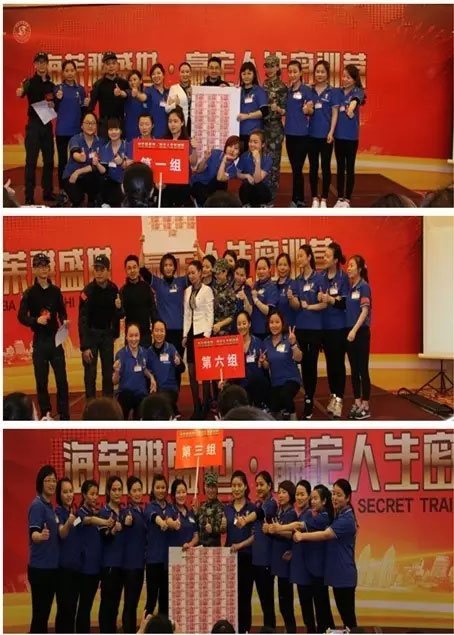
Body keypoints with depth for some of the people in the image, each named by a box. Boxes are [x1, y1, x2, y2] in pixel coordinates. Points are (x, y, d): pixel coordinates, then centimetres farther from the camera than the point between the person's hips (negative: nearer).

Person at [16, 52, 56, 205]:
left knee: (49, 159, 11)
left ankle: (48, 192, 21)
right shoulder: (30, 82, -7)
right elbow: (23, 92, -29)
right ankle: (29, 196, -5)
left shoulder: (51, 85, 9)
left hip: (47, 124, 5)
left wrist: (53, 104, -4)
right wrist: (20, 93, -53)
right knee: (31, 160, -6)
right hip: (33, 124, -5)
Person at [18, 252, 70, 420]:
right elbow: (22, 317, -6)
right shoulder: (30, 293, -3)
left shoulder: (55, 291, 6)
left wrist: (64, 321, -7)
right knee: (41, 380, 4)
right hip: (39, 340, -2)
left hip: (56, 338, 2)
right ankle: (45, 415, 12)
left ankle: (64, 415, 7)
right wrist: (36, 320, -23)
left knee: (62, 379, 0)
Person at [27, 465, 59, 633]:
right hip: (40, 567, -8)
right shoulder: (37, 505, -13)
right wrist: (41, 536, -47)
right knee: (39, 614, -6)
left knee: (44, 613, 11)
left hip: (51, 566, 8)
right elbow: (33, 533, -28)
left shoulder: (50, 506, 12)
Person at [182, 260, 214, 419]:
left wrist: (207, 334, -13)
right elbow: (186, 314, 13)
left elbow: (210, 314, -7)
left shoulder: (207, 290, -4)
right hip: (191, 332, 6)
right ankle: (196, 406, 9)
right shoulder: (187, 291, 12)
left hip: (202, 331, -6)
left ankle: (205, 406, 2)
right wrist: (185, 334, 8)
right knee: (192, 371, 4)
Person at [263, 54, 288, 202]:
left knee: (273, 162, -4)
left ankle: (271, 197, -1)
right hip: (261, 126, 5)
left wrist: (278, 109, -26)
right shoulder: (263, 85, 12)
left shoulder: (282, 87, -5)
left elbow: (285, 111, -7)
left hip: (275, 128, -5)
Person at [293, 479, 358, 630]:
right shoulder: (337, 516, 13)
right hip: (337, 573, 9)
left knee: (348, 614, -5)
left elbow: (326, 535, -25)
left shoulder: (347, 519, -16)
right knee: (343, 613, 13)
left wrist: (302, 536, -27)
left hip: (344, 574, -9)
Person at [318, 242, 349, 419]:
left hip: (339, 326, -5)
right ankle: (333, 396, 20)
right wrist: (320, 299, -4)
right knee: (329, 362, 11)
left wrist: (331, 299, -24)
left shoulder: (343, 277, -8)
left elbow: (345, 303, -11)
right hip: (324, 325, 5)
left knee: (338, 363, -4)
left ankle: (339, 399, -2)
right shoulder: (321, 277, 6)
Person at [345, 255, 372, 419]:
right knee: (354, 369, 10)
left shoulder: (364, 287, -9)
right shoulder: (350, 288, 12)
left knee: (363, 369, -4)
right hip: (349, 331, 7)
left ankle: (365, 406, 0)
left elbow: (365, 311, -15)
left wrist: (354, 330, -20)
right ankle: (357, 403, 15)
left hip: (361, 332, -7)